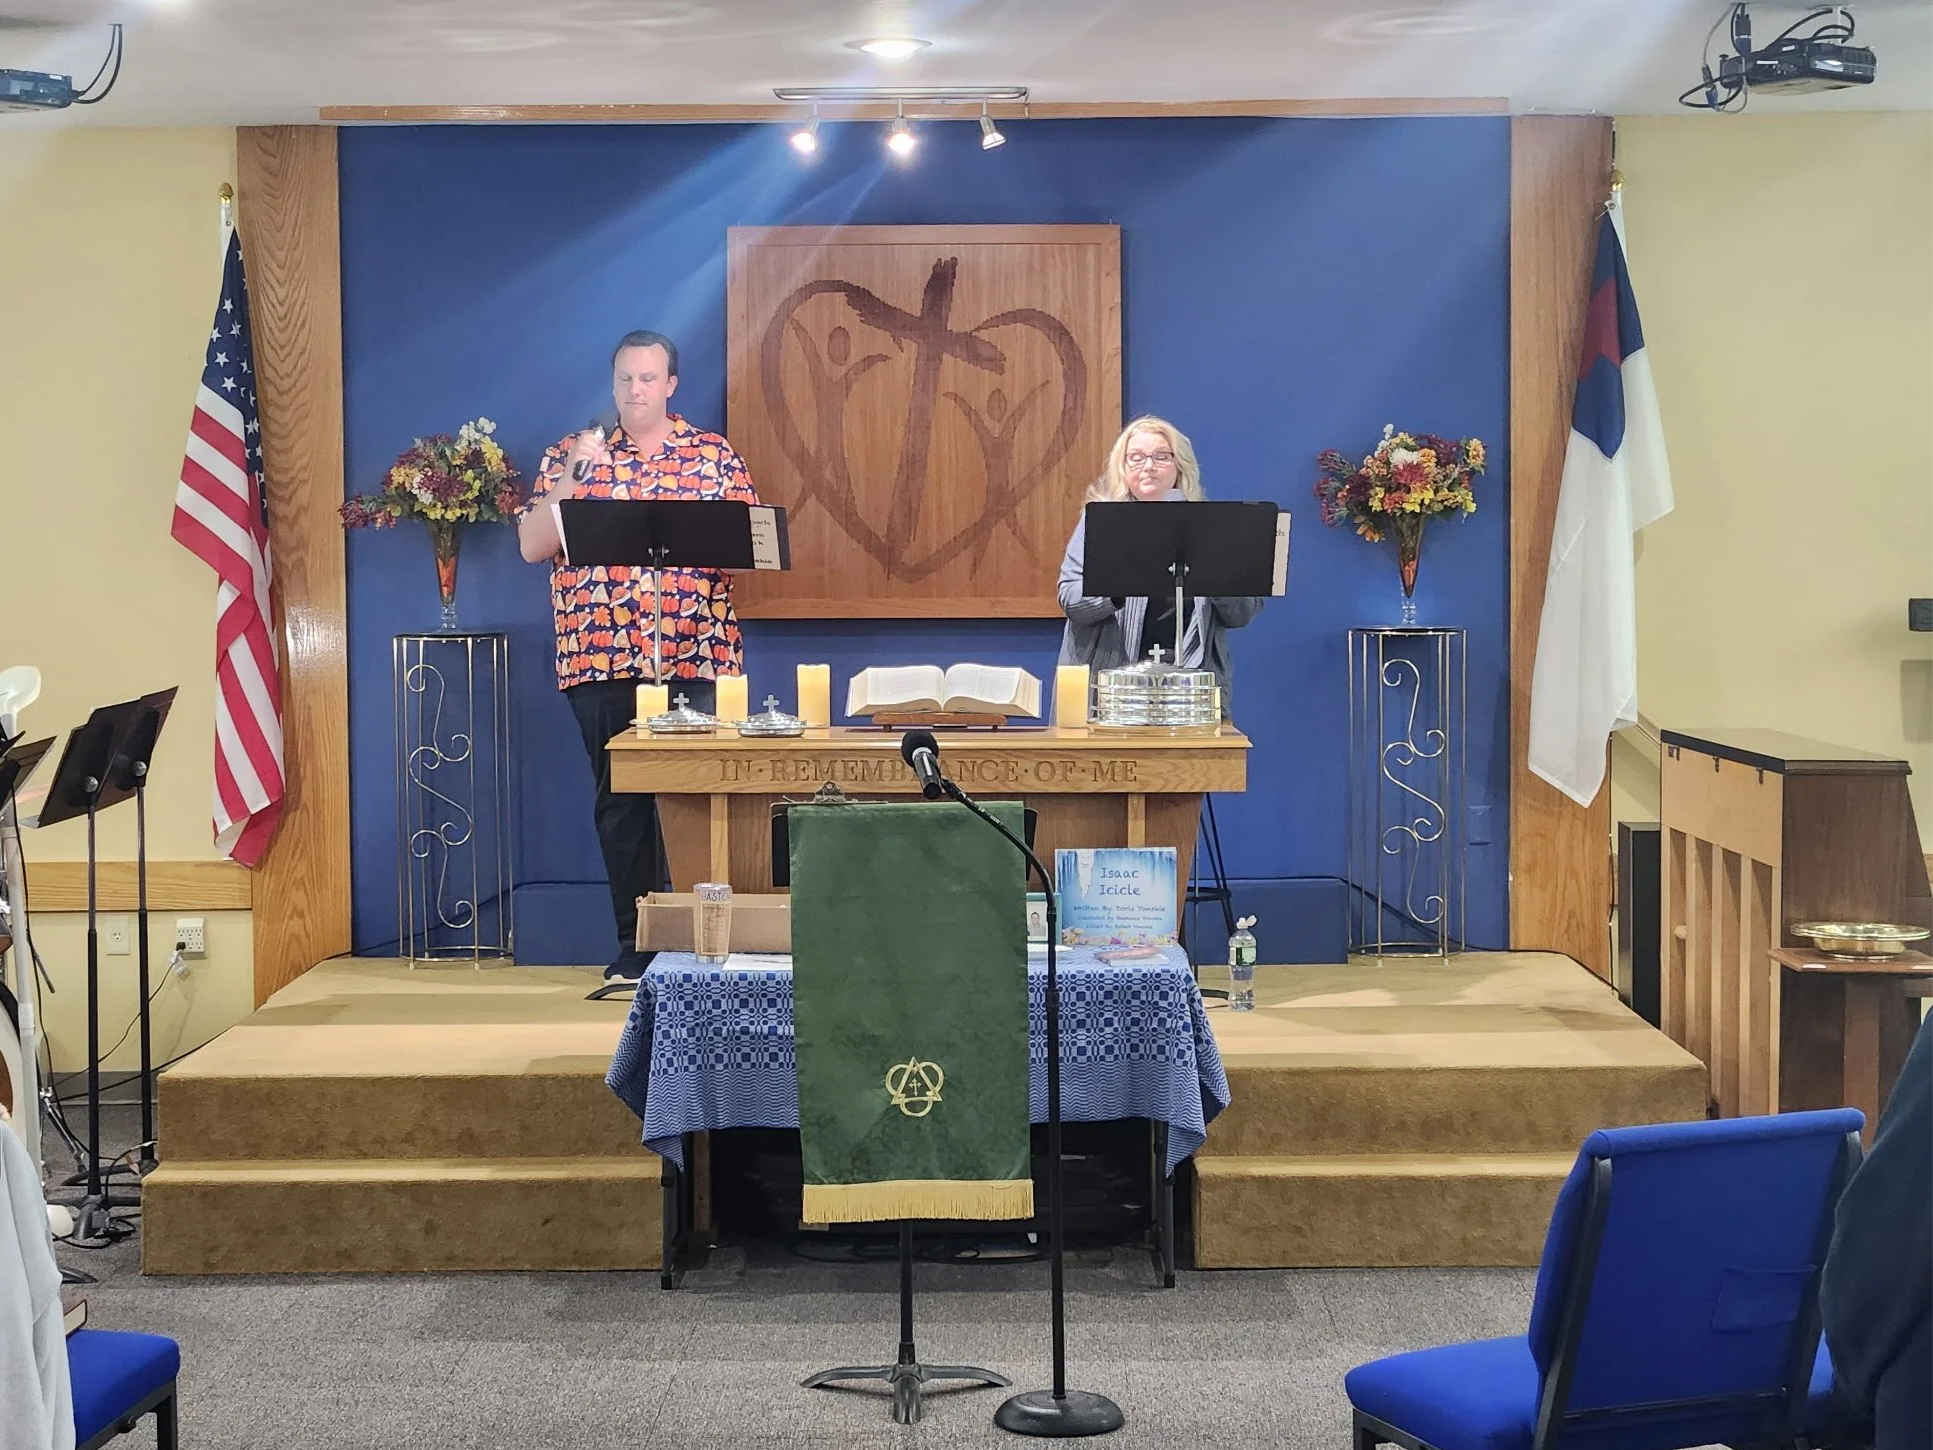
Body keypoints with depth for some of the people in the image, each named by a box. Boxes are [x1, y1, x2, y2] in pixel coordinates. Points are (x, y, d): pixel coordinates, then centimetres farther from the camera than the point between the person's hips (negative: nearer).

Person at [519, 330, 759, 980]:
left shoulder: (716, 456, 9)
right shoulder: (570, 456, 10)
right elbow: (531, 546, 1)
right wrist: (572, 477, -11)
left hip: (695, 661, -1)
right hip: (599, 661, 1)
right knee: (618, 802, 4)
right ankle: (634, 940, 12)